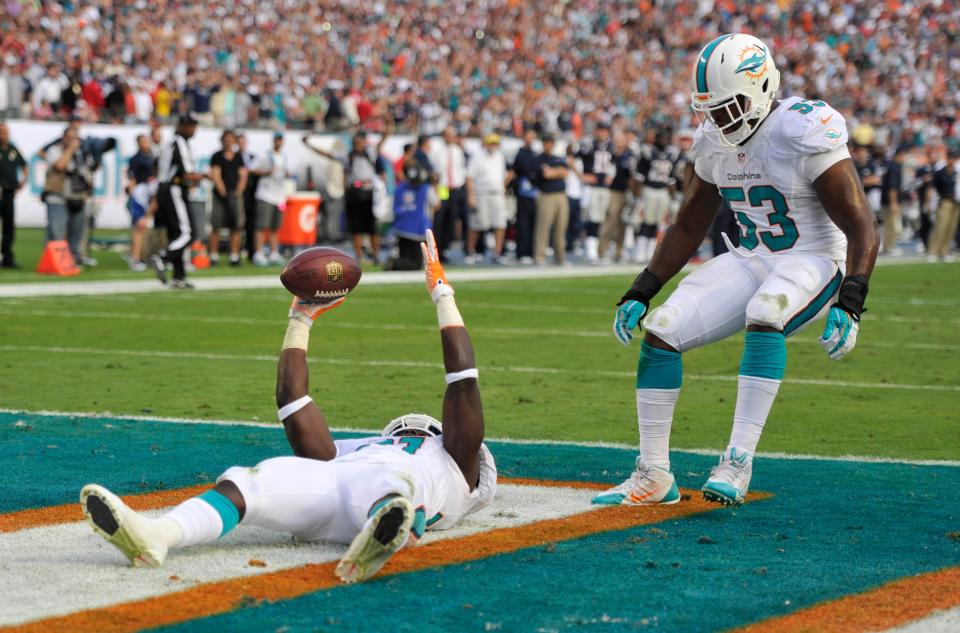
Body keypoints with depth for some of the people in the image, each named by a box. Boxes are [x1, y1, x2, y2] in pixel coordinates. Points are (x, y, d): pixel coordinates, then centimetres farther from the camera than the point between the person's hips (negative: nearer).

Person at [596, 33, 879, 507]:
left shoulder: (803, 136, -20)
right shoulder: (714, 144, 1)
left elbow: (863, 230, -20)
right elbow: (688, 228, 15)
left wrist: (849, 306, -32)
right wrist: (641, 293, 6)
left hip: (813, 263, -6)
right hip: (750, 262, 7)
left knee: (762, 316, -38)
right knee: (660, 331, -9)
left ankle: (738, 462, -34)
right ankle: (653, 476, -1)